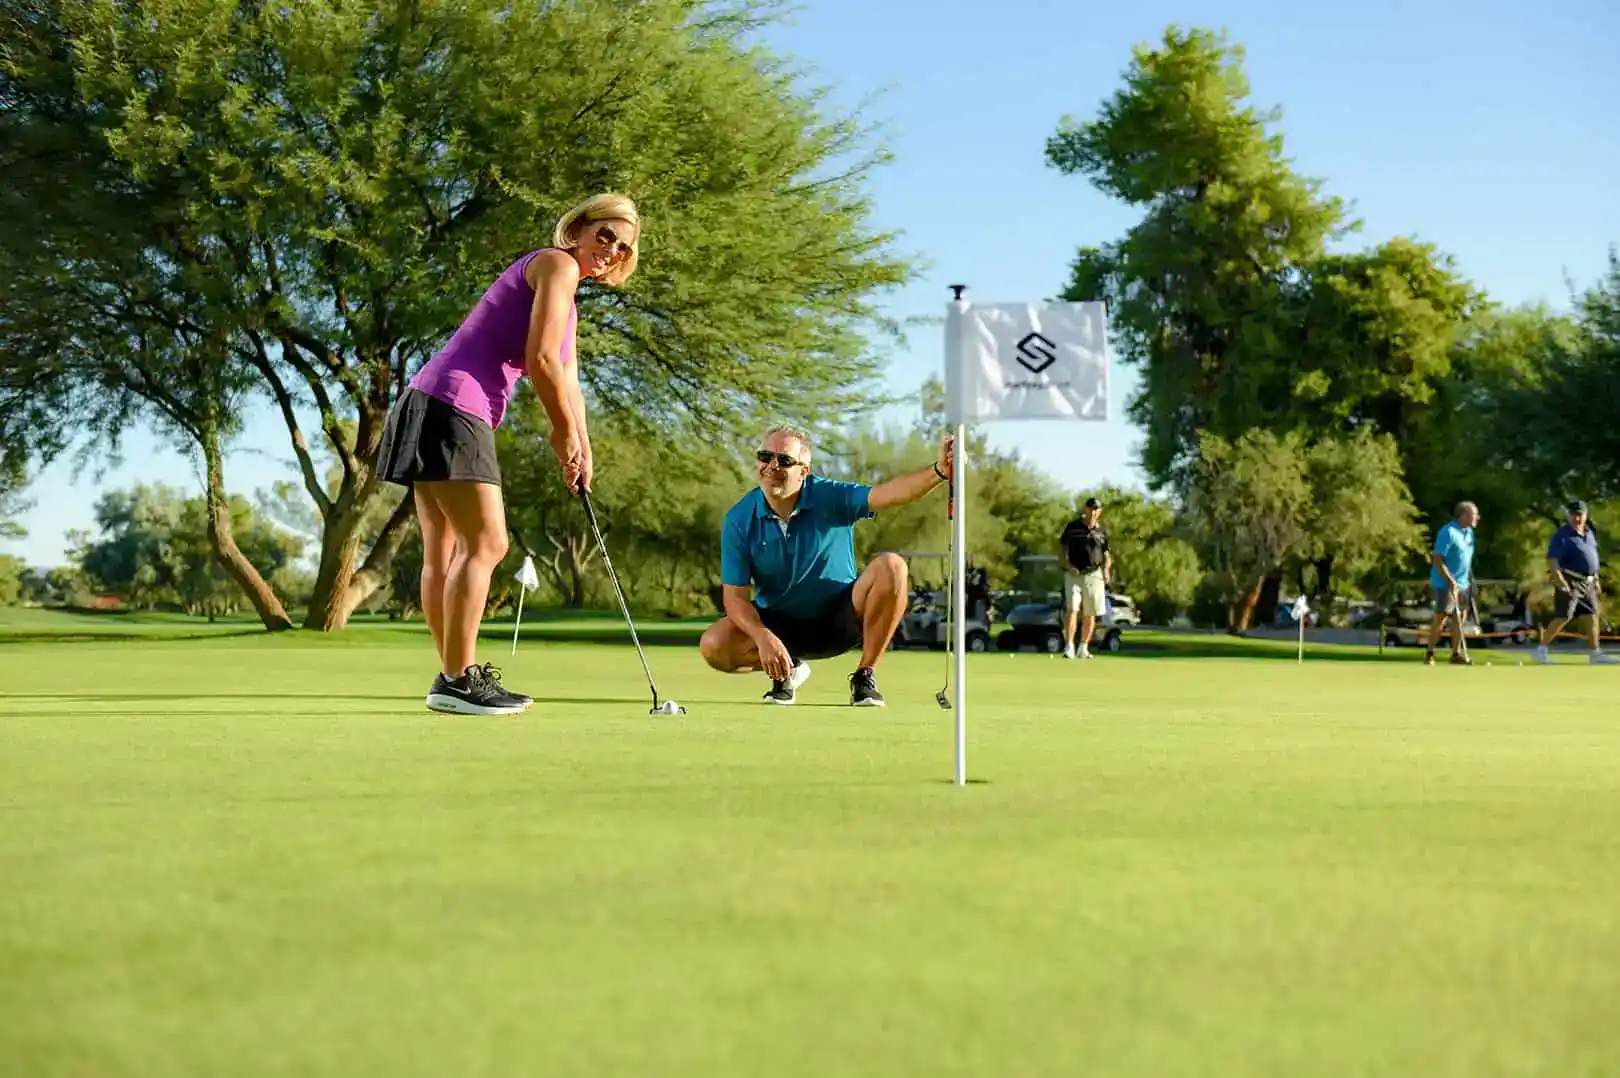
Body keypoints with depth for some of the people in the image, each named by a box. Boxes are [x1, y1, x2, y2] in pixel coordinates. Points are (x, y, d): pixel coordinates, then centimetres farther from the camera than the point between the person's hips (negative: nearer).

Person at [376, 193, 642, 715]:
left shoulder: (565, 296, 25)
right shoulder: (557, 264, -6)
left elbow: (567, 380, 23)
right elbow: (541, 359, -13)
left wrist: (580, 449, 16)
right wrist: (566, 432, -2)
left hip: (430, 407, 11)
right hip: (451, 408, -11)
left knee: (444, 551, 11)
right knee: (485, 543, -12)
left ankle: (454, 675, 17)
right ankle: (458, 679, -12)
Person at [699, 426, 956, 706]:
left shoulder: (830, 497, -15)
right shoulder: (739, 520, -12)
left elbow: (889, 493, -32)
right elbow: (735, 596, -13)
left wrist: (939, 471, -51)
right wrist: (764, 638, -32)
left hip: (840, 619, -1)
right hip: (780, 624, 1)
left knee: (890, 567, -28)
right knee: (713, 646, -26)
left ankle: (865, 676, -14)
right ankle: (788, 668, 7)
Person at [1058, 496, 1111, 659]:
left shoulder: (1102, 531, 8)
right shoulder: (1072, 527, 1)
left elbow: (1107, 554, 15)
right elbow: (1062, 548, 6)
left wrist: (1106, 569, -3)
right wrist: (1068, 565, -9)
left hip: (1094, 575, 3)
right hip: (1074, 575, -3)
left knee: (1090, 615, 6)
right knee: (1072, 610, -15)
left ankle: (1083, 648, 16)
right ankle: (1069, 647, -18)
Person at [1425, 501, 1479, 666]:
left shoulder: (1469, 532, 9)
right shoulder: (1448, 533, -18)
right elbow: (1437, 560, -20)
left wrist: (1470, 580, 15)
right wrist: (1451, 581, -21)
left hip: (1463, 583, 8)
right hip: (1445, 584, -8)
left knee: (1459, 618, 8)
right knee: (1440, 617, -5)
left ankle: (1456, 654, 14)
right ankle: (1430, 653, 4)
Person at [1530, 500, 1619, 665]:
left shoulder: (1589, 533, 13)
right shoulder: (1562, 535, -12)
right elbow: (1552, 559, -19)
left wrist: (1596, 579, 23)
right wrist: (1559, 579, -30)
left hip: (1587, 582, 8)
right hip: (1570, 582, -8)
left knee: (1593, 615, 7)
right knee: (1563, 617, -11)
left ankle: (1595, 653, 14)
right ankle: (1540, 650, -5)